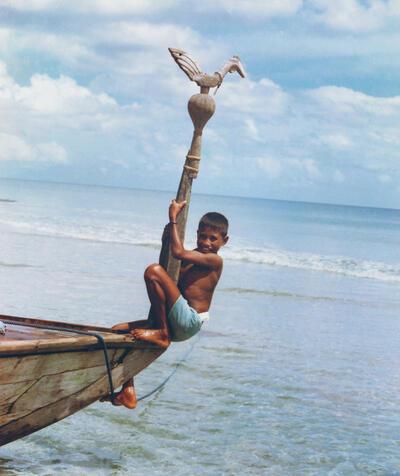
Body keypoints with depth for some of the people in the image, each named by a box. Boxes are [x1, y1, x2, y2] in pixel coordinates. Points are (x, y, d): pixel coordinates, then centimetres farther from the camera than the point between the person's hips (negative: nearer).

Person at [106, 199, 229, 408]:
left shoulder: (214, 260, -9)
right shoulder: (193, 256, 18)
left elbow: (178, 252, -21)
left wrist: (173, 219, -14)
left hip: (189, 322, -9)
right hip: (177, 324, 9)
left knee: (153, 271, -23)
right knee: (119, 331, 5)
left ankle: (161, 334, -16)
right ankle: (128, 391, 3)